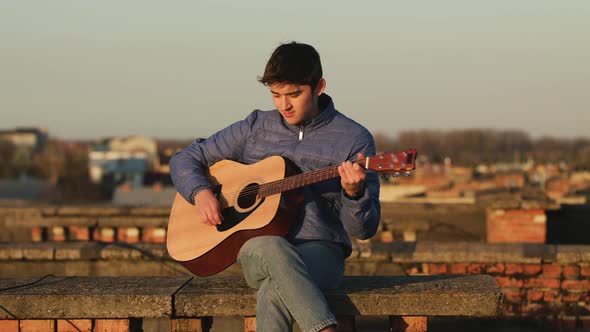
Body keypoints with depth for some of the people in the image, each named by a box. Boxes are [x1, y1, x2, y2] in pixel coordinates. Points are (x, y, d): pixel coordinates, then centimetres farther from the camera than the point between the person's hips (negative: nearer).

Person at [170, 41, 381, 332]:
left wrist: (354, 193, -24)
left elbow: (363, 229, -2)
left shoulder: (354, 139, 0)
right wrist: (200, 193, -6)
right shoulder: (256, 128, 9)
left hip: (320, 252, -2)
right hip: (257, 250, 2)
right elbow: (184, 160, 15)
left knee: (275, 289, -38)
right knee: (272, 247, -37)